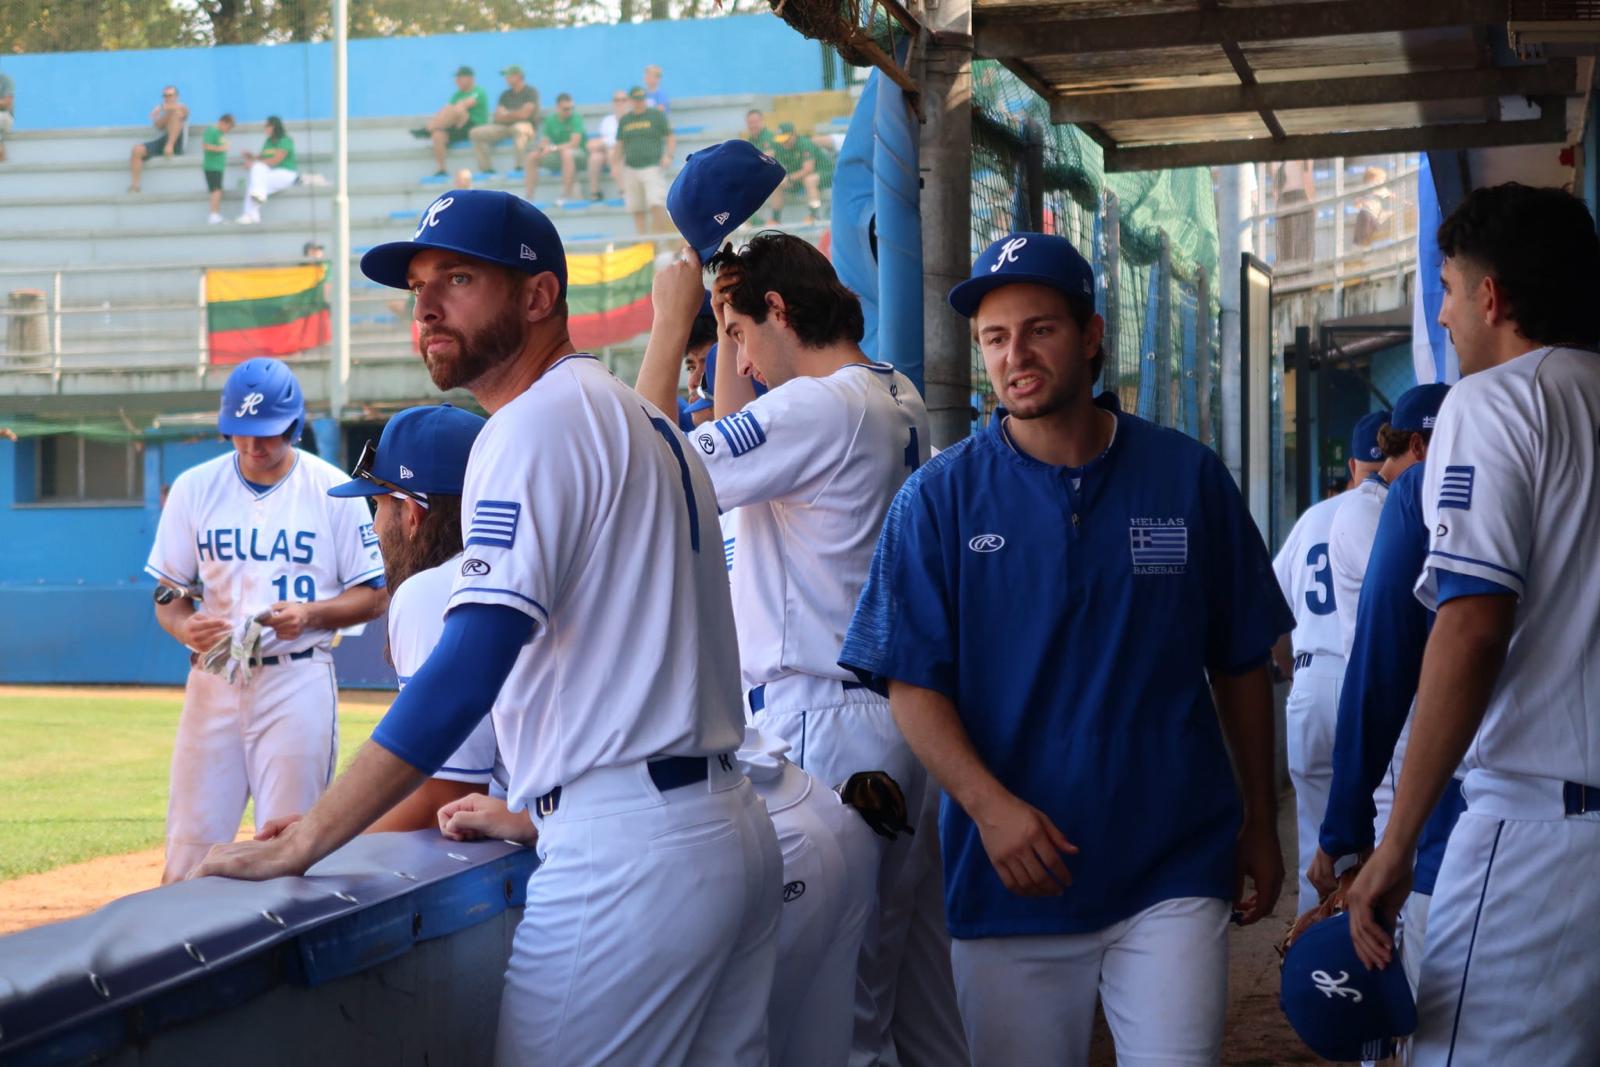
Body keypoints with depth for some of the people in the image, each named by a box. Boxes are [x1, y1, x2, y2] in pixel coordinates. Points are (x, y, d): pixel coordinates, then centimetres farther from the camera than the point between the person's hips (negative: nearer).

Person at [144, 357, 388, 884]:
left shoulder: (333, 490, -1)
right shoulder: (194, 488, 5)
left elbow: (373, 595, 2)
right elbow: (167, 595, 8)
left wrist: (311, 614, -16)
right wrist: (185, 627, -14)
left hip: (298, 678, -2)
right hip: (214, 679, 2)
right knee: (188, 850, 0)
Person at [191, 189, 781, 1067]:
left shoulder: (537, 422, -10)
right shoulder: (641, 420, 18)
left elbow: (472, 664, -20)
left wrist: (304, 841, -19)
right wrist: (531, 808, 23)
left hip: (630, 854, -10)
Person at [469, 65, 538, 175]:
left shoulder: (530, 92, -5)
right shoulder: (506, 95, 14)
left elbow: (524, 114, -14)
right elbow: (498, 117, 6)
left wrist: (507, 115, 0)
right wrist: (513, 115, -11)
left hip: (525, 125, -7)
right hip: (506, 126, 7)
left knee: (519, 129, -45)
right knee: (475, 133, -3)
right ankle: (486, 167, -3)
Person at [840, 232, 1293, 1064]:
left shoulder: (1189, 477, 3)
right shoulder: (939, 498, 0)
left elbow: (1241, 667, 9)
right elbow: (912, 684, -4)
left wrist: (1259, 823, 10)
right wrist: (990, 805, -18)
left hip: (1173, 871, 0)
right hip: (1010, 874, 0)